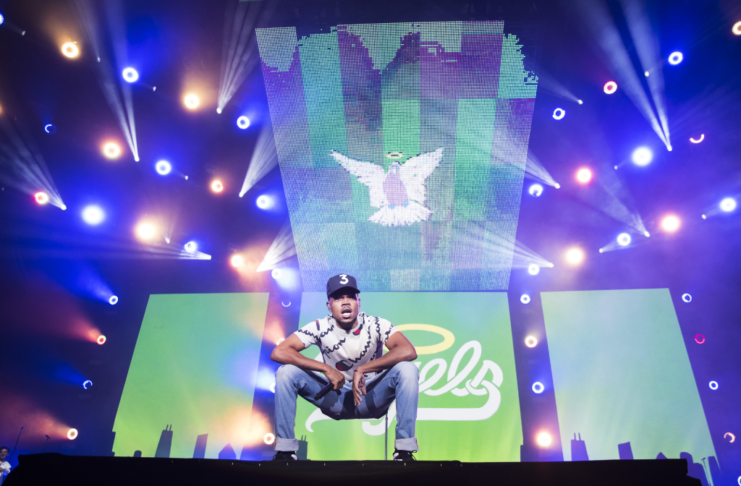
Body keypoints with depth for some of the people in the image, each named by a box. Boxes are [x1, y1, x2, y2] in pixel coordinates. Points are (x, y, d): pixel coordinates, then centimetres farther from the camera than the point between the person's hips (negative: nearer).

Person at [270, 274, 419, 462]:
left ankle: (404, 450, -21)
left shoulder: (376, 325, -16)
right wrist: (326, 369, -28)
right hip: (335, 401, 1)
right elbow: (278, 352, -23)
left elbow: (409, 351, -32)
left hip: (371, 399, -1)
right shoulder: (320, 327, -13)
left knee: (407, 370, -29)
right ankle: (285, 451, -10)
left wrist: (361, 370, -33)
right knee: (286, 372, -19)